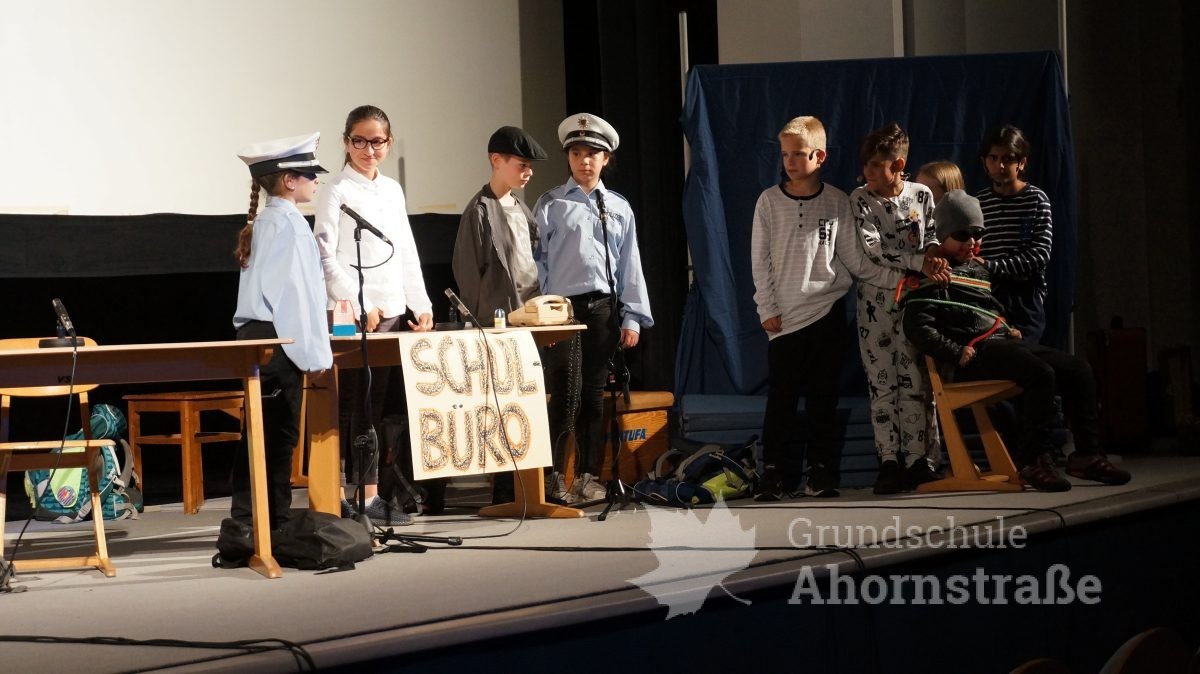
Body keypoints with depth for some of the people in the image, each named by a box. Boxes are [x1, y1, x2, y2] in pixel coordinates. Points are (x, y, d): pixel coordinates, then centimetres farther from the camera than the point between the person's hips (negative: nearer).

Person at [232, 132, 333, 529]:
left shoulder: (261, 223, 17)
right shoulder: (290, 224, -12)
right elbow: (299, 289, -17)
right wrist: (314, 351, -16)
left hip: (252, 334, 9)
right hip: (279, 340, -9)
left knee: (259, 433, 10)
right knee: (280, 434, -4)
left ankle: (245, 522, 11)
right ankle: (276, 522, -1)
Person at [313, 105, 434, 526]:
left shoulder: (392, 190, 16)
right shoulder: (337, 192, -3)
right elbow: (326, 258, -10)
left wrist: (422, 305, 9)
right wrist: (360, 306, -16)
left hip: (394, 311, 7)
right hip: (354, 315, -7)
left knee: (390, 406, 4)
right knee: (362, 406, -9)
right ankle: (367, 494, -6)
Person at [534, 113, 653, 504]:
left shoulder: (619, 208, 12)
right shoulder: (551, 205, 4)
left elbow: (630, 265, 11)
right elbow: (536, 262, 2)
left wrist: (632, 319, 5)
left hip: (603, 308, 3)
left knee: (594, 395, 7)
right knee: (566, 392, -9)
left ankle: (588, 475, 13)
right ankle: (556, 476, -4)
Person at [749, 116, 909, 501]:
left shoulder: (837, 202, 3)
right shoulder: (769, 201, 2)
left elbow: (854, 260, 5)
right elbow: (760, 261, 3)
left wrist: (896, 279, -5)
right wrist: (767, 309, -3)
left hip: (828, 312, 1)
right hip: (785, 317, -1)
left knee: (823, 397, 4)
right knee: (781, 397, -3)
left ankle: (823, 473, 11)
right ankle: (776, 473, 3)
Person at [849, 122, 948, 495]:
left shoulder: (922, 195, 3)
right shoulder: (860, 199, -2)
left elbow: (932, 237, 10)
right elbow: (873, 250, -12)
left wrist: (934, 254, -14)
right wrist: (918, 261, -23)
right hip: (876, 301, 0)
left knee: (916, 380, -3)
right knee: (882, 382, 0)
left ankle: (921, 460, 0)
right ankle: (889, 461, 3)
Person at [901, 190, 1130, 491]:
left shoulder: (979, 269, 26)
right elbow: (916, 325, -13)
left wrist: (1011, 329, 19)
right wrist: (957, 353, -20)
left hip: (1004, 342, 9)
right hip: (975, 353, -9)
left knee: (1078, 370, -3)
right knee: (1041, 374, -32)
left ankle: (1086, 454, -1)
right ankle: (1034, 461, -28)